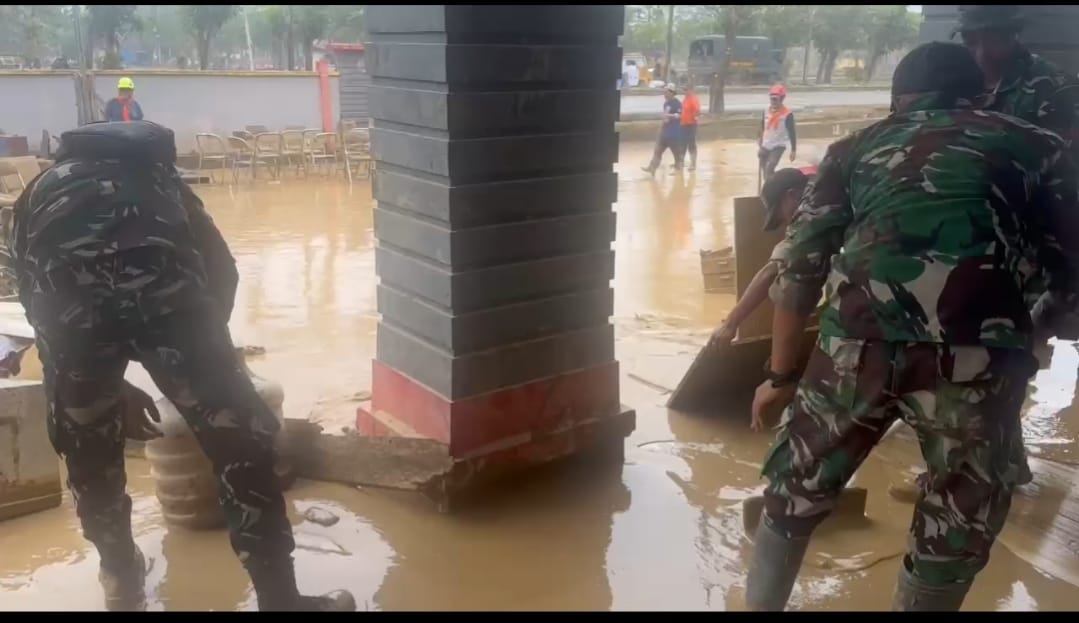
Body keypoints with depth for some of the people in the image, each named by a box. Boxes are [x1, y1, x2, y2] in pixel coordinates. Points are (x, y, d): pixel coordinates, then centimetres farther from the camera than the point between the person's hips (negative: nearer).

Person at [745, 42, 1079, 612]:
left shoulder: (857, 148, 22)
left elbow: (798, 269, 17)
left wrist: (781, 375, 26)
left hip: (858, 345, 1)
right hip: (977, 361, -1)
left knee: (796, 493, 24)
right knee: (957, 531, 23)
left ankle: (761, 605, 39)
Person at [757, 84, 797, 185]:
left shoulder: (787, 114, -13)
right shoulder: (766, 111, 2)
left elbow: (792, 133, -9)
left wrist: (793, 150, -9)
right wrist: (759, 146, 13)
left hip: (778, 146, -6)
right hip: (765, 146, 6)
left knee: (769, 169, -20)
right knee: (765, 172, 11)